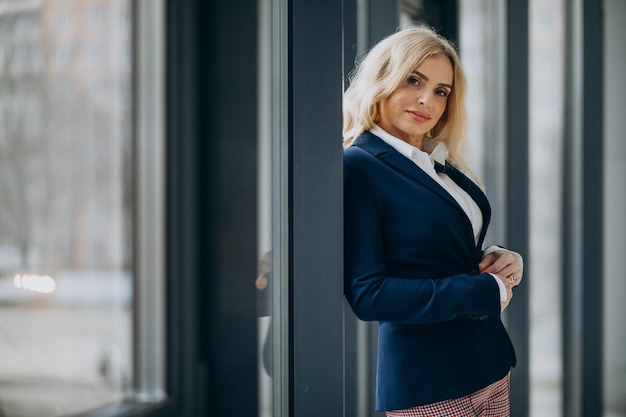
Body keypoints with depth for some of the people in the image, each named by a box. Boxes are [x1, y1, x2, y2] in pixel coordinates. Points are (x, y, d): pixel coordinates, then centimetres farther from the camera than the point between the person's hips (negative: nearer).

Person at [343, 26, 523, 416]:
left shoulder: (442, 164, 10)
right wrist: (485, 291, -17)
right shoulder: (356, 166, -13)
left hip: (490, 367, 7)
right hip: (426, 386, -7)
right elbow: (366, 294, -19)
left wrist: (503, 260, -4)